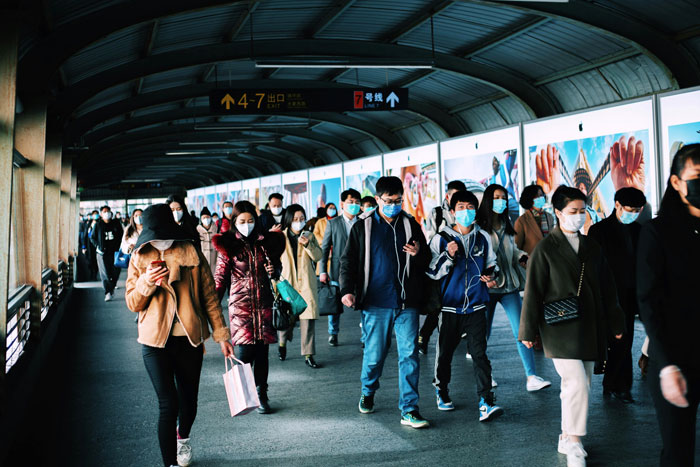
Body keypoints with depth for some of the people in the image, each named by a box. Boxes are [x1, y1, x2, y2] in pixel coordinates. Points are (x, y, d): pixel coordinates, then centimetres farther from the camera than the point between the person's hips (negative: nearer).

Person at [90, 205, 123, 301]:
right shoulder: (97, 225, 5)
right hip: (102, 253, -2)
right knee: (105, 273, -7)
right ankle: (108, 293, -3)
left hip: (114, 252, 2)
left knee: (116, 272, 1)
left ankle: (112, 287, 26)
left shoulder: (116, 224, 8)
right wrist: (97, 246, -3)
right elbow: (92, 237, 12)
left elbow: (121, 236, 16)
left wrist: (118, 247, 4)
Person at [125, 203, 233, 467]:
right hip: (155, 341, -1)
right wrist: (146, 282, -18)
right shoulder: (140, 258, 1)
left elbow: (209, 297, 3)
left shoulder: (191, 254, -2)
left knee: (188, 400, 13)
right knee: (168, 404, -6)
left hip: (189, 339, 1)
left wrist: (221, 335, 2)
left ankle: (182, 436, 45)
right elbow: (133, 304, 3)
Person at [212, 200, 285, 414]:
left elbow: (278, 266, 21)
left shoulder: (267, 242, 8)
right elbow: (220, 277, -4)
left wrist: (274, 270, -3)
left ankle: (262, 396, 18)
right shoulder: (228, 246, -1)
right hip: (240, 304, -3)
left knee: (262, 352, 5)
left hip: (264, 304, 3)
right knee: (245, 352, -7)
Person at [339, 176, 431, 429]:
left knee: (409, 355, -3)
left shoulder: (410, 225, 10)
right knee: (374, 354, 7)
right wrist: (347, 290, -10)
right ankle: (368, 392, 35)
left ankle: (409, 410, 4)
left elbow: (426, 263, 17)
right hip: (376, 303, -1)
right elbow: (348, 261, 4)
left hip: (407, 303, 2)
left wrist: (418, 254, -6)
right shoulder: (363, 227, 4)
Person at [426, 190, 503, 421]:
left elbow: (491, 264, 23)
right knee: (444, 353, 11)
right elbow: (431, 272, -4)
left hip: (476, 306, 1)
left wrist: (492, 277, 2)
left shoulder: (483, 238, 7)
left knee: (479, 353, -7)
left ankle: (485, 403, -7)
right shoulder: (441, 239, -2)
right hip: (449, 307, -1)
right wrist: (448, 256, -19)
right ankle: (442, 391, 34)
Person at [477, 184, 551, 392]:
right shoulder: (478, 226, -5)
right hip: (487, 287, -5)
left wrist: (521, 256, 6)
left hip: (509, 285, 5)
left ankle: (532, 377, -6)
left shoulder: (507, 226, 15)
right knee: (483, 332, 6)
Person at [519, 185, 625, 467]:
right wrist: (528, 331, -4)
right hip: (560, 329, -6)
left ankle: (567, 438, 23)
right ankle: (573, 444, 1)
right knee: (577, 384, -13)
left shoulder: (592, 247, 11)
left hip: (589, 328, 6)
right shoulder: (545, 249, -5)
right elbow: (533, 292, -4)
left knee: (578, 385, 10)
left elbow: (607, 287, 17)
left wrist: (615, 322, 16)